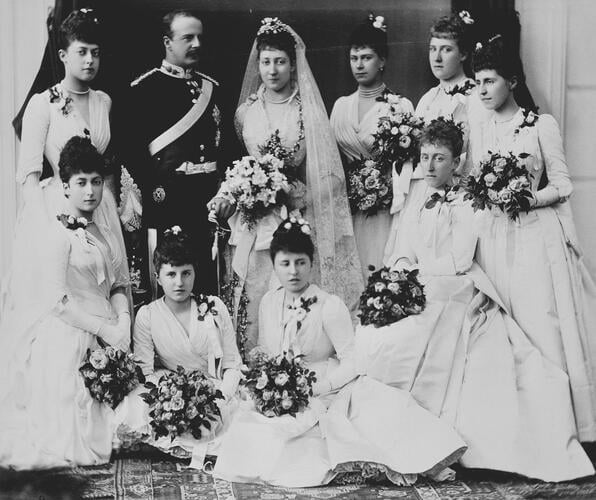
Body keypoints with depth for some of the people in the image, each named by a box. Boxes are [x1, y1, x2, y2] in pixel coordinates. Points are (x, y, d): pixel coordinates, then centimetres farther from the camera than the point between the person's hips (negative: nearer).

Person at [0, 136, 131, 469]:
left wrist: (123, 320, -6)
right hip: (67, 335, -7)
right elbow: (57, 301, -17)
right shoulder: (58, 234, -10)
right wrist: (105, 328, -19)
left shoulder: (107, 236, 15)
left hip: (106, 335, 7)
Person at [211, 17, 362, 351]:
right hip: (254, 226, 2)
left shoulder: (309, 111, 2)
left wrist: (297, 194, -12)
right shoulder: (246, 112, 9)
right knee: (257, 297, -1)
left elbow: (327, 173, 1)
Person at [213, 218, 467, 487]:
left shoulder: (330, 306, -11)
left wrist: (313, 389, -20)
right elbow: (262, 353, 14)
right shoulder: (269, 302, 5)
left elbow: (352, 363, -13)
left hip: (324, 396, -6)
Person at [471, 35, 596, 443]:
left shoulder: (542, 125, -2)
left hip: (536, 236, -4)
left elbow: (562, 184, -3)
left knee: (543, 325, -6)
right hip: (495, 237, 4)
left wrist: (528, 199, -17)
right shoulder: (484, 131, 13)